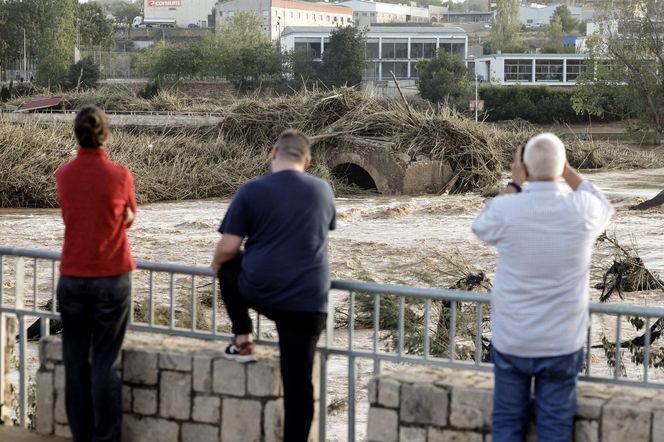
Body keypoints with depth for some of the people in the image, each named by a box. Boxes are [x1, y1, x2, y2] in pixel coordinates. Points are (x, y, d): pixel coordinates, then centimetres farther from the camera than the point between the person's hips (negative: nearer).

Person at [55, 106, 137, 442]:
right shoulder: (120, 176, -10)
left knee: (76, 361, 9)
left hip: (72, 279, 2)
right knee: (104, 362, 2)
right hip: (111, 278, -2)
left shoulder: (63, 175, -2)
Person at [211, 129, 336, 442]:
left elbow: (228, 248, -5)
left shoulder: (251, 191, -5)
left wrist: (216, 264, 18)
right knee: (298, 381, 4)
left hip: (260, 292, -2)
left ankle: (242, 341, 26)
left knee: (229, 266, 30)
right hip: (308, 299, 2)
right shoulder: (323, 191, 7)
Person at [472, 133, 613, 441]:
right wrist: (568, 172, 11)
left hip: (511, 341, 0)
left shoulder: (506, 209, -14)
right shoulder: (583, 210, -12)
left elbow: (481, 228, 11)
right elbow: (604, 209, 15)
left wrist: (513, 185, 12)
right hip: (563, 343, 0)